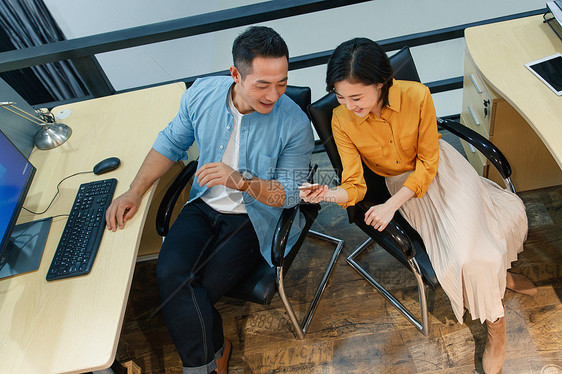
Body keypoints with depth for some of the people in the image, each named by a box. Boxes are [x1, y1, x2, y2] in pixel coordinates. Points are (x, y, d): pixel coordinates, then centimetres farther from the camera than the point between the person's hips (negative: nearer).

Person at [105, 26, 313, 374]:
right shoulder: (202, 94, -7)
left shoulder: (295, 124, -18)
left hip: (254, 217, -3)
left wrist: (242, 181, -31)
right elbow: (171, 143, 7)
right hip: (204, 206, 4)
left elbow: (291, 192, -13)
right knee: (171, 274, -22)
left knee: (189, 293, -19)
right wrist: (136, 191, -1)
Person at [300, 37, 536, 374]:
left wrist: (392, 205, -29)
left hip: (439, 167, 1)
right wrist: (330, 194, -42)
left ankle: (497, 272, 23)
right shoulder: (342, 122, -23)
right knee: (459, 253, -15)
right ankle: (497, 275, 19)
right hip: (400, 181, 0)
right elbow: (355, 185, -19)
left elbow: (428, 162, -18)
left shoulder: (417, 96, -27)